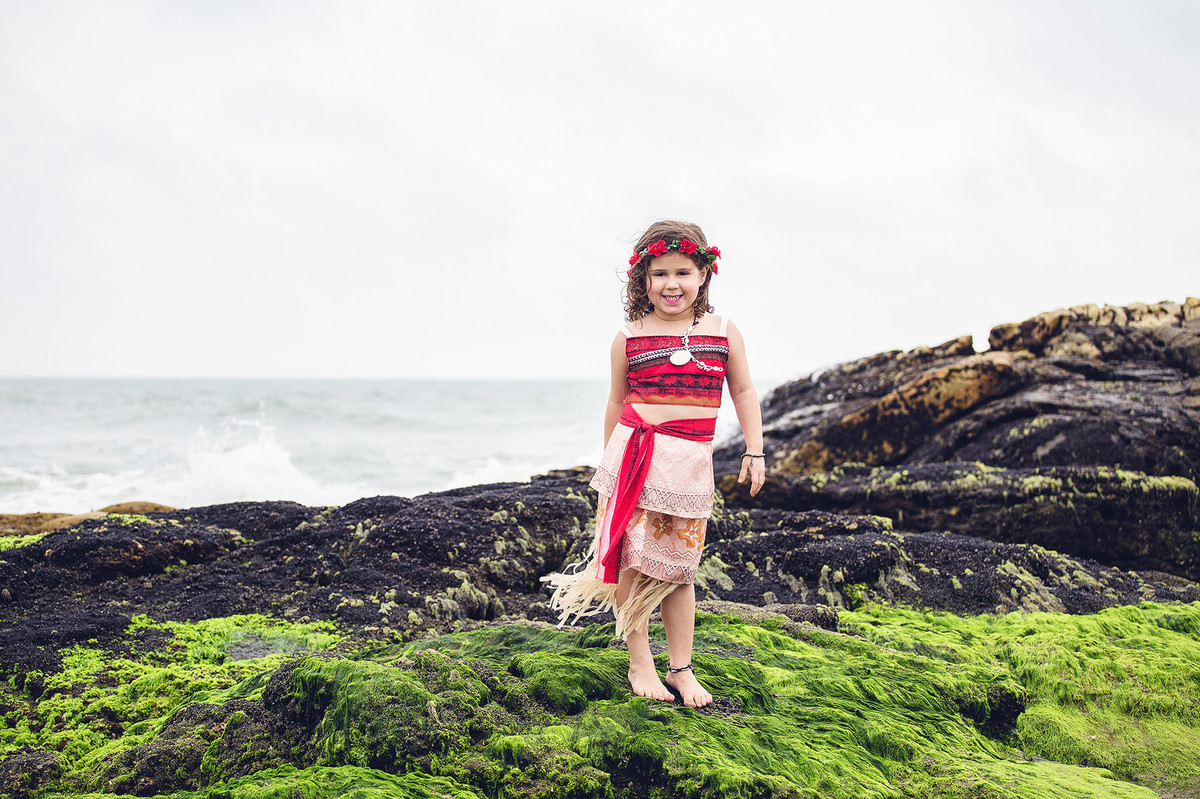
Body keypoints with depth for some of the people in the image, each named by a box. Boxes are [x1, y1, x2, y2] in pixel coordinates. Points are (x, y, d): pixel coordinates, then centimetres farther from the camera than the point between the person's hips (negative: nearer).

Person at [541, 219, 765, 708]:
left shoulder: (723, 333, 6)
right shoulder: (629, 338, 3)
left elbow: (743, 392, 14)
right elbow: (617, 402, 12)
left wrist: (754, 451, 9)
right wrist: (611, 462, 15)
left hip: (691, 463, 1)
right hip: (636, 454, -1)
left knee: (678, 567, 7)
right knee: (633, 560, -1)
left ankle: (681, 669, 18)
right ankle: (639, 664, 11)